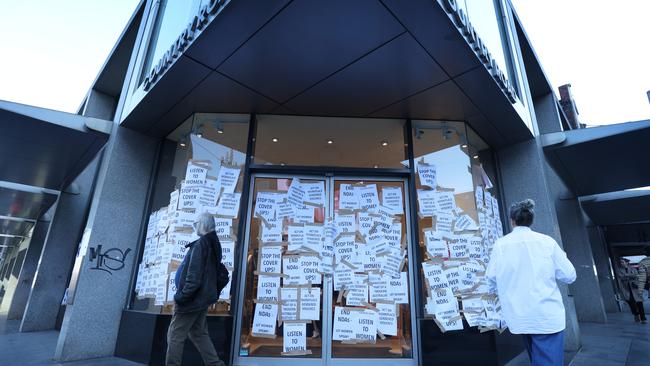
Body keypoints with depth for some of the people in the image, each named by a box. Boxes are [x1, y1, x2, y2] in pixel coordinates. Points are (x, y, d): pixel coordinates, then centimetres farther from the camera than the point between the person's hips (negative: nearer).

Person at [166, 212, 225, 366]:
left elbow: (193, 278, -23)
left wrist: (181, 296, -15)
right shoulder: (214, 244, 7)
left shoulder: (200, 245, -20)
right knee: (199, 333, 18)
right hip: (204, 297, 9)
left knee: (175, 336, 7)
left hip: (192, 299, -9)